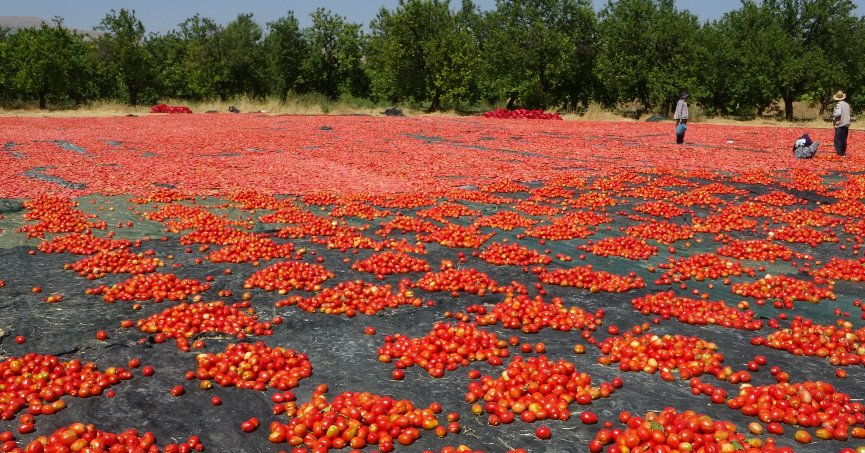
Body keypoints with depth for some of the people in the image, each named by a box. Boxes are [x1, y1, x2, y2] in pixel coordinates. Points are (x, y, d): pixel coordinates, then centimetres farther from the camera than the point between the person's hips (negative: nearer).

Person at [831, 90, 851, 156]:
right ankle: (843, 152, 18)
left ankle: (839, 152, -4)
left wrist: (833, 115, -7)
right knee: (844, 139, 14)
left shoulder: (838, 104, -11)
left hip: (840, 124, -7)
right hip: (846, 124, 7)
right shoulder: (847, 104, 11)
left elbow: (838, 113, -24)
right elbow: (848, 114, 16)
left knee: (838, 139, -2)